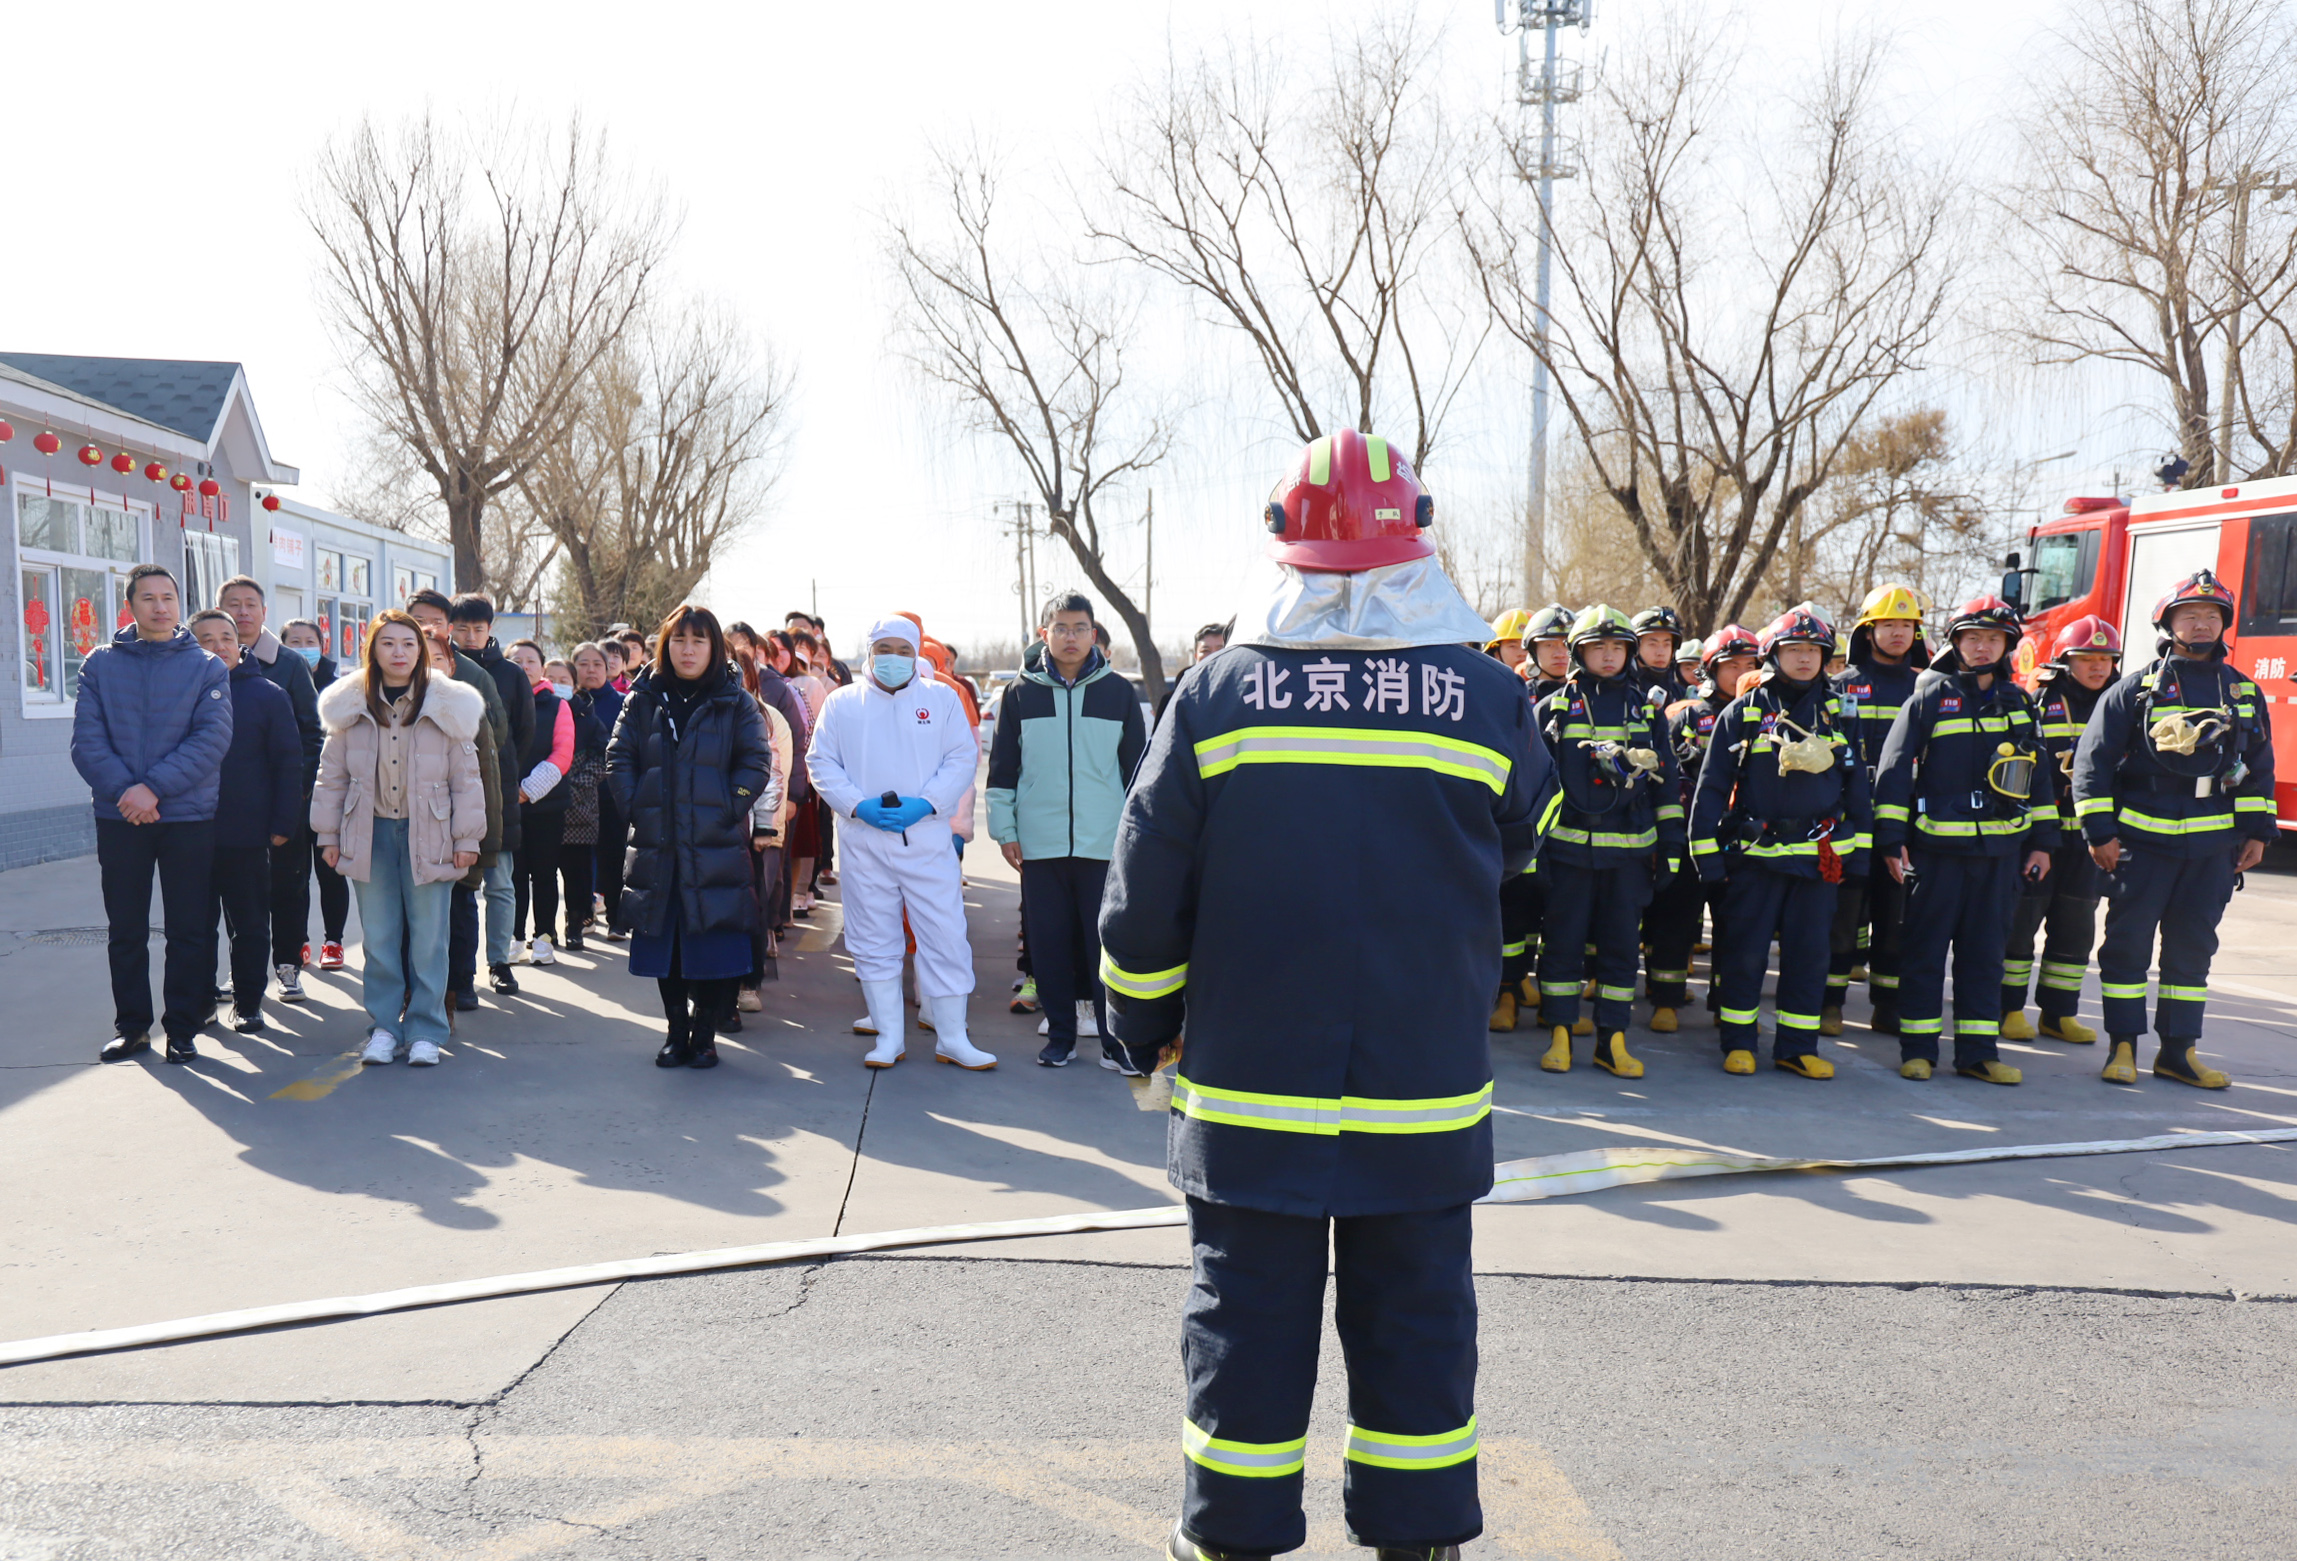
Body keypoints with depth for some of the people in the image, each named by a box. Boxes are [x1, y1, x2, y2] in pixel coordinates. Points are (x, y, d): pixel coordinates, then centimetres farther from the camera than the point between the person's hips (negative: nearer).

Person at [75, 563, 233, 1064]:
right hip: (118, 817, 1)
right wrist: (123, 789, -18)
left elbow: (213, 738, -10)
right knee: (126, 929, 9)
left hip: (189, 816, -1)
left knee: (188, 930, 3)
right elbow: (86, 740, -3)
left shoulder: (206, 667, 2)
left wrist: (154, 787, -18)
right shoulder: (100, 664, 6)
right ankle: (131, 1026, 20)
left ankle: (182, 1028, 13)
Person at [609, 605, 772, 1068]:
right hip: (657, 847, 2)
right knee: (664, 944, 8)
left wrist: (727, 812, -11)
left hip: (716, 847, -2)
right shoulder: (644, 700, 9)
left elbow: (756, 764, -1)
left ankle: (704, 1035, 13)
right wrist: (636, 809, -4)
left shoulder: (737, 703, 3)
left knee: (713, 946, -1)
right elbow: (618, 759, 7)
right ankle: (676, 1031, 22)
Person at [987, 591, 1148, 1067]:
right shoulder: (1021, 693, 5)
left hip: (1104, 844, -1)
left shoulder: (1119, 693, 4)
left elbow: (1137, 767, 8)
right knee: (1049, 943, 7)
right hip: (1040, 844, 1)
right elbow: (1002, 768, 9)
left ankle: (1115, 1037, 11)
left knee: (1107, 942, 0)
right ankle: (1060, 1034, 19)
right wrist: (1004, 830, 4)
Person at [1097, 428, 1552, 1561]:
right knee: (1415, 1319, 15)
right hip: (1427, 1089, 1)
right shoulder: (1489, 700, -5)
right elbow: (1511, 852, 13)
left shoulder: (1215, 695, -8)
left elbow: (1145, 897, -4)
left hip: (1247, 1090, 0)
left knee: (1246, 1317, 13)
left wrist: (1147, 1028, 10)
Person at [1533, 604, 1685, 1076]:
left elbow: (1666, 780, 14)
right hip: (1568, 846, -2)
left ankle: (1612, 1040, 13)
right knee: (1563, 941, 2)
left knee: (1621, 944, 4)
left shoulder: (1646, 709, 11)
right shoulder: (1554, 707, 5)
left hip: (1630, 847, 2)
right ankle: (1559, 1034, 13)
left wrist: (1671, 843, 8)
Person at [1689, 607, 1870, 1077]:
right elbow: (1712, 785, 0)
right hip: (1754, 853, -2)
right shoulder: (1742, 713, 0)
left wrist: (1860, 845, 10)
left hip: (1819, 856, 3)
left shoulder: (1836, 713, 9)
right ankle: (1738, 1043, 15)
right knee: (1745, 951, 2)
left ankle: (1797, 1047, 17)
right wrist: (1707, 850, -5)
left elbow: (1856, 783, 15)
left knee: (1809, 951, 7)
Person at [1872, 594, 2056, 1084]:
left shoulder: (2018, 703, 12)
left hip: (2000, 848, 4)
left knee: (1985, 950, 8)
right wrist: (1892, 840, -9)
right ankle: (1918, 1048, 10)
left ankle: (1978, 1050, 15)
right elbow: (1894, 768, -4)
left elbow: (2038, 773, 18)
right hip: (1937, 846, -4)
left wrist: (2042, 841, 14)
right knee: (1926, 949, 2)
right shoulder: (1929, 696, -1)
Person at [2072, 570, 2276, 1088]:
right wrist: (2099, 832, -9)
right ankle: (2122, 1046, 9)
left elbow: (2259, 767, 16)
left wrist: (2256, 831, 9)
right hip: (2143, 840, -3)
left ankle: (2178, 1050, 15)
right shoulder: (2134, 690, -2)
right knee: (2128, 942, 0)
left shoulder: (2244, 693, 11)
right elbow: (2093, 760, -4)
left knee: (2192, 946, 8)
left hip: (2212, 847, 3)